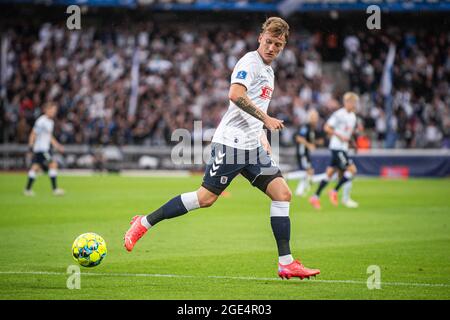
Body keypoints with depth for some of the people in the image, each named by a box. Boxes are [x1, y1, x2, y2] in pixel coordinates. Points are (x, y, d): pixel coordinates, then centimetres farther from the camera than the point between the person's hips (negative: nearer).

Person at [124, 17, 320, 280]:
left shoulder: (268, 71, 21)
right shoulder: (250, 62, -8)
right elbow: (235, 94, -25)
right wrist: (265, 118, -22)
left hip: (252, 147, 9)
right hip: (231, 142, -9)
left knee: (282, 193, -4)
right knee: (206, 197, -9)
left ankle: (286, 263, -5)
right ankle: (144, 223, 5)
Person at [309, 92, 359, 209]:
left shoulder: (353, 116, 14)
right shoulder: (339, 114, -13)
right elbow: (327, 128, -15)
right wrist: (340, 136, -20)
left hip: (343, 147, 9)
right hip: (337, 147, -9)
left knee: (330, 173, 10)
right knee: (352, 169, -15)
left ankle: (315, 197, 14)